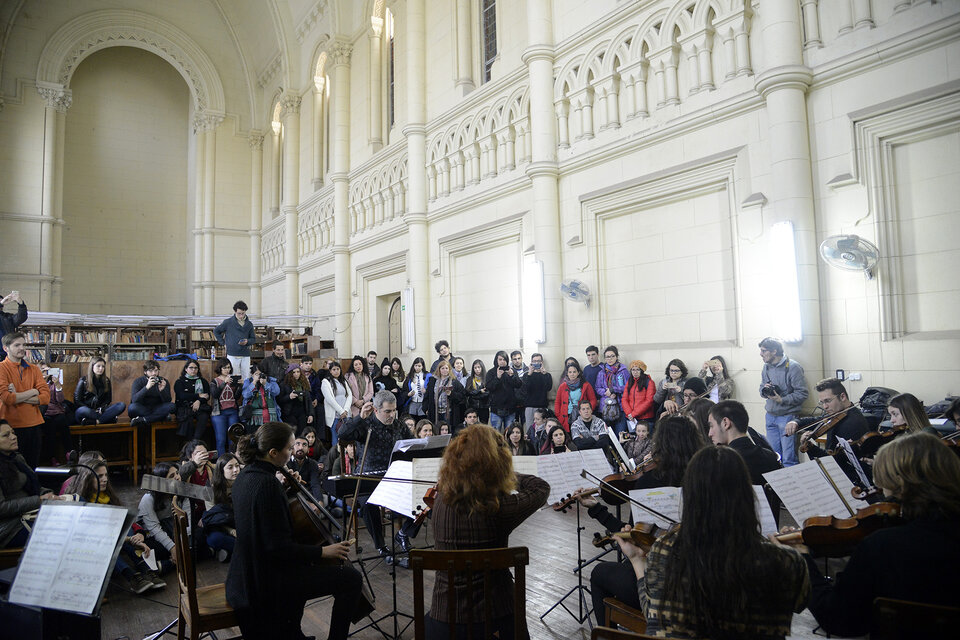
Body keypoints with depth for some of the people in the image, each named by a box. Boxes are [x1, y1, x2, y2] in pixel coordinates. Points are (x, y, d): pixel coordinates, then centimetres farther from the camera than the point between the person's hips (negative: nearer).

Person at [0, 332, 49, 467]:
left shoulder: (34, 369, 9)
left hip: (34, 424, 4)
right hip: (12, 426, -4)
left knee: (32, 466, 13)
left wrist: (17, 397, -12)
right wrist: (33, 392, -7)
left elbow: (46, 397, -2)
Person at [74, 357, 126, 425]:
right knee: (82, 410, -41)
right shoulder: (83, 381, 3)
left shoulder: (106, 381, 13)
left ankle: (95, 421, -37)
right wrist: (93, 411, -14)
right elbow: (77, 401, 0)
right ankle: (108, 417, -29)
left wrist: (101, 408, -10)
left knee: (122, 405, -25)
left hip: (101, 411, 3)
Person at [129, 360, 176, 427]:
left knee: (172, 406, -26)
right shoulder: (138, 381, -6)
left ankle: (143, 420, -29)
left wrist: (162, 390, -29)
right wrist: (147, 387, -35)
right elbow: (134, 400, -22)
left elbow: (167, 401, -11)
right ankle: (162, 416, -23)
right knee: (132, 407, -32)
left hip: (157, 409, 2)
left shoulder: (164, 381, -2)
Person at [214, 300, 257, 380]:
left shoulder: (249, 324, 7)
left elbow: (253, 338, 14)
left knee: (246, 378, 4)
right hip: (232, 355, -2)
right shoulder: (228, 322, 0)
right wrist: (223, 343, 3)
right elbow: (216, 331, 10)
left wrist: (247, 342, -8)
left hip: (245, 356, 3)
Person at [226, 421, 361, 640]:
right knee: (351, 577, -6)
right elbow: (279, 547, -26)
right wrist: (323, 552, -17)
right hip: (267, 580, -10)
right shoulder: (267, 484, -26)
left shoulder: (245, 476, 3)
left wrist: (284, 487, 11)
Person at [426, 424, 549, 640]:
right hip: (496, 617, -2)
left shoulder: (441, 499, -11)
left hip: (444, 619, 2)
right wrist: (507, 475, 8)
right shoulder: (499, 506, -22)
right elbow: (541, 488, -2)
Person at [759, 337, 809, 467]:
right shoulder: (766, 367, 9)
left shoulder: (793, 367, -11)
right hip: (770, 416, 6)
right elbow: (761, 389, 17)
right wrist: (764, 390, -5)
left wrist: (782, 400, -20)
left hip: (787, 416, -6)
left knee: (789, 459, -4)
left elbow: (802, 394, -13)